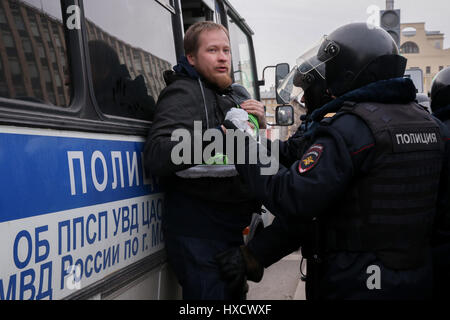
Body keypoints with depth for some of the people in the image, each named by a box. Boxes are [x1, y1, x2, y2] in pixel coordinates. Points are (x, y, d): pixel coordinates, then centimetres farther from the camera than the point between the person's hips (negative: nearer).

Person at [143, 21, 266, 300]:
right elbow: (156, 156, -28)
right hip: (198, 237, -9)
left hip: (229, 232, 9)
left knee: (234, 294, 19)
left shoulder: (227, 96, 19)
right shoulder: (183, 92, -10)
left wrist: (259, 125, 1)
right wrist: (216, 139, -39)